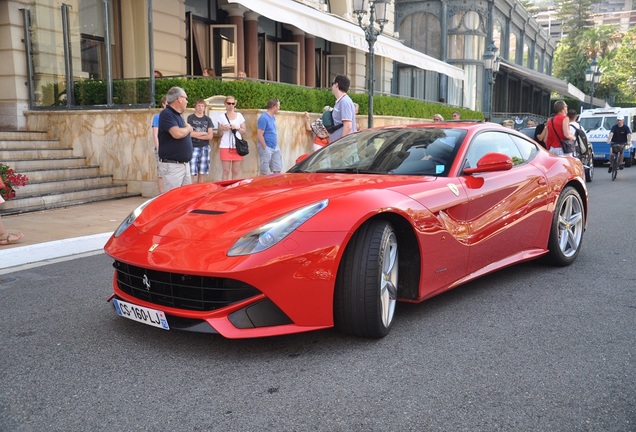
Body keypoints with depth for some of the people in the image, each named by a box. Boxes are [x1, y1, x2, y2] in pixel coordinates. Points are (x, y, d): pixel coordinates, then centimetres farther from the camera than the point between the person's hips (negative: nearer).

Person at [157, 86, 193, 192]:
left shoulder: (178, 115, 16)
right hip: (172, 165, -9)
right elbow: (177, 133, -25)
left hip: (185, 164, 9)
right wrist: (188, 129, -7)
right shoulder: (167, 114, -12)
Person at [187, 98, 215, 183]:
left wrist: (196, 135, -6)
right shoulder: (190, 118, 2)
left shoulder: (208, 119, 10)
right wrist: (204, 133, -3)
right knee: (192, 172, -8)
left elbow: (210, 136, 1)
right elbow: (189, 133, -9)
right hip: (193, 147, -3)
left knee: (202, 172, 3)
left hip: (204, 148, 3)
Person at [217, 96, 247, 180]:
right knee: (226, 171, -3)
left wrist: (237, 128, -8)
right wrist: (222, 129, -11)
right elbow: (219, 134, 10)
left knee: (236, 171, 3)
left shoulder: (239, 116, 9)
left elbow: (244, 130, 10)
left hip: (237, 146, 1)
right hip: (225, 147, -1)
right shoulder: (221, 117, 6)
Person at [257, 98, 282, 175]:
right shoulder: (264, 118, -15)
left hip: (275, 148, 8)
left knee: (277, 171, 9)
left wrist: (276, 145, 15)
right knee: (264, 172, -1)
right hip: (267, 148, -8)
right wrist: (265, 148, -18)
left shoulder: (273, 117, 12)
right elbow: (259, 135, -19)